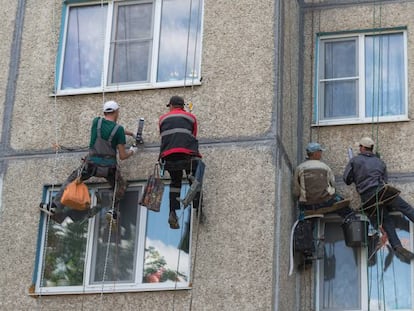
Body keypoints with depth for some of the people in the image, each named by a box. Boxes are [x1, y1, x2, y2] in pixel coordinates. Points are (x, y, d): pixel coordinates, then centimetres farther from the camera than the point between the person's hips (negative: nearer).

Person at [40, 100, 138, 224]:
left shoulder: (97, 121, 2)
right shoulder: (119, 129, -7)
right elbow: (122, 156, -5)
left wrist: (130, 133, 33)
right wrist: (132, 151, 17)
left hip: (92, 163, 2)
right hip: (109, 167, -2)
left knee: (71, 181, 17)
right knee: (121, 187, 22)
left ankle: (54, 207, 11)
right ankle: (112, 209, 3)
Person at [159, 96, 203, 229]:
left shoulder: (163, 119, 24)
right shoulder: (191, 117, 21)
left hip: (168, 155, 2)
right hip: (187, 154, -2)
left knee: (175, 182, 15)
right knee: (194, 181, 6)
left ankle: (172, 213, 1)